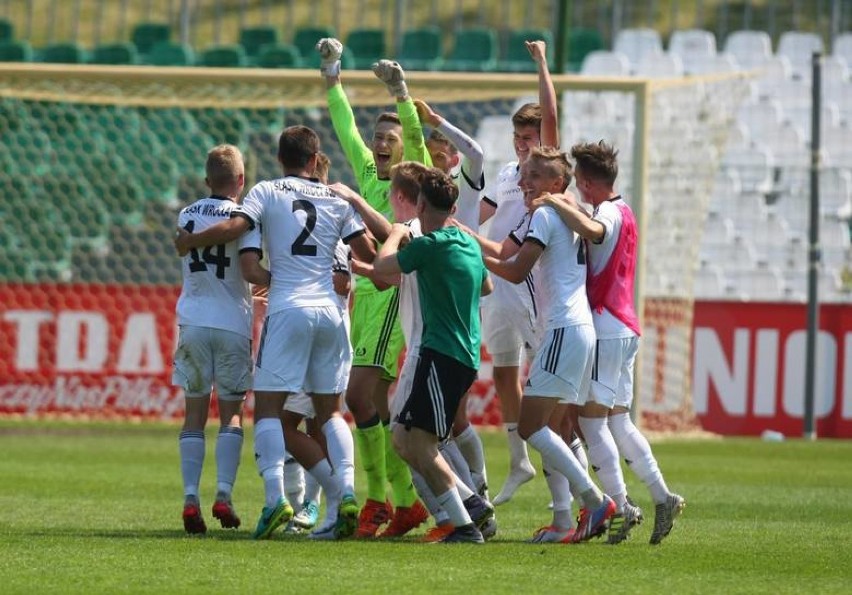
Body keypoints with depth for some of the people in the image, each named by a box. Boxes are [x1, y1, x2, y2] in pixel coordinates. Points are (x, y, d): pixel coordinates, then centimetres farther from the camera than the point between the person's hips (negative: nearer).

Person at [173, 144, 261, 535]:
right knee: (231, 413, 7)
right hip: (232, 323, -3)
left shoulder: (186, 216, 9)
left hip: (192, 322, 3)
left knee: (195, 412, 7)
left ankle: (190, 496, -5)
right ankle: (223, 493, -7)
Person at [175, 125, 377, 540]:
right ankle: (345, 492, -4)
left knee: (268, 408, -4)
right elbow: (368, 254, 9)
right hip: (330, 311, 4)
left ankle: (275, 496, -23)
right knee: (329, 412, 14)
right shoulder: (337, 199, 14)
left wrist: (188, 241, 7)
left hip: (288, 309, -4)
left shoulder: (267, 192, 5)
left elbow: (233, 227, -9)